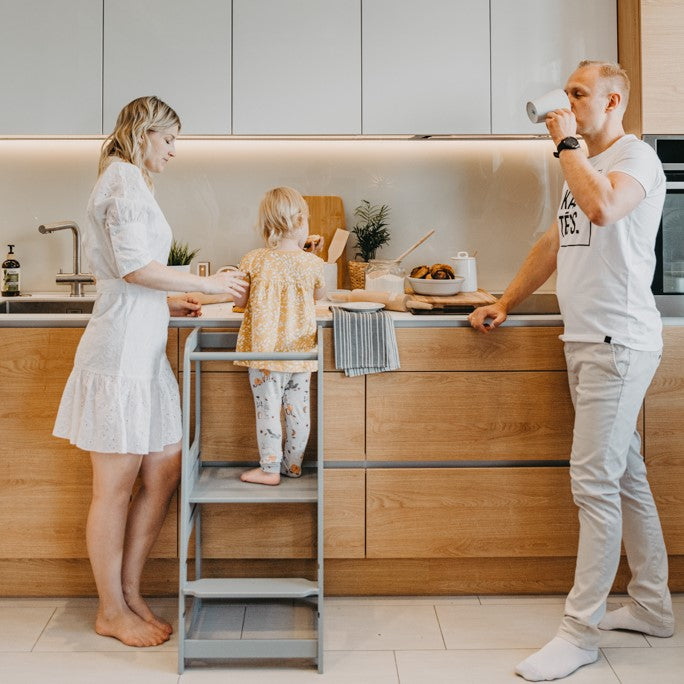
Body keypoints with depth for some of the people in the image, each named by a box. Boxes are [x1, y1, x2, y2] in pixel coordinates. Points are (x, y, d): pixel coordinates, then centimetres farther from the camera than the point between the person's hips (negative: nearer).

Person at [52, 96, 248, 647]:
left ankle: (129, 593, 23)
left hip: (143, 348, 10)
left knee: (165, 470, 11)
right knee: (116, 486, 0)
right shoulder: (125, 179, -9)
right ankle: (112, 612, 14)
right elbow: (135, 266, -20)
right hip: (122, 349, -10)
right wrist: (207, 283, -11)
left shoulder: (130, 182, 22)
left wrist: (169, 303, 17)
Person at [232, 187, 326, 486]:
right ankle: (293, 465, 23)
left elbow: (240, 301, 3)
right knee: (297, 409, 11)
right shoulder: (311, 263, -6)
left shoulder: (253, 261, -9)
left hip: (265, 348, -2)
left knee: (267, 409, 5)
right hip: (299, 349, 2)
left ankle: (270, 469, 11)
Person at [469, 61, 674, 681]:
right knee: (625, 476, 13)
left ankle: (581, 633, -1)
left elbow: (603, 208, -29)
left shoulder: (635, 157, -7)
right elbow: (555, 242, 27)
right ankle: (653, 607, 24)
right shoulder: (585, 166, 22)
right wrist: (505, 304, 26)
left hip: (618, 342, -9)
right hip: (586, 342, 9)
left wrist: (567, 144, -15)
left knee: (596, 482, -9)